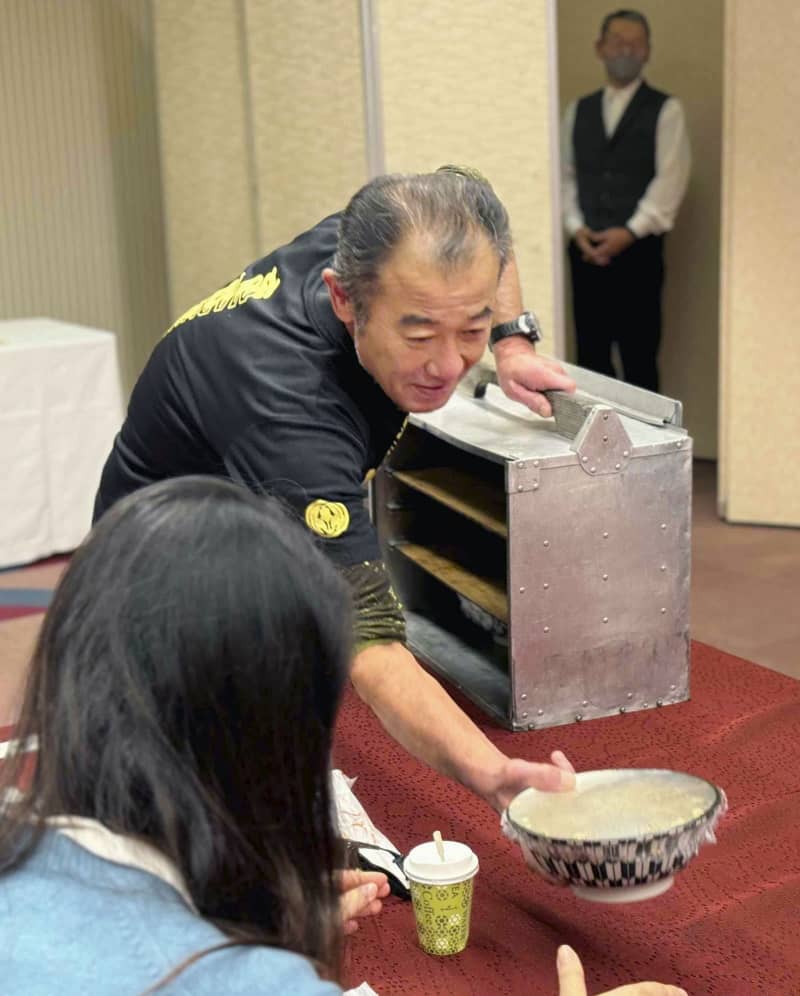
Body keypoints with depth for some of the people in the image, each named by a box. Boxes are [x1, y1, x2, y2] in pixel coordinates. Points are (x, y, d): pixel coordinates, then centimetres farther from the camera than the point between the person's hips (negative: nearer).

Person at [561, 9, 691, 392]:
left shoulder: (665, 110, 1)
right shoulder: (578, 111, 14)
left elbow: (670, 180, -7)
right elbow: (566, 175, 11)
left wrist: (629, 232, -15)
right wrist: (576, 228, -5)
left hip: (639, 251, -4)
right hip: (586, 251, 4)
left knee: (639, 353, -2)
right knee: (590, 350, 7)